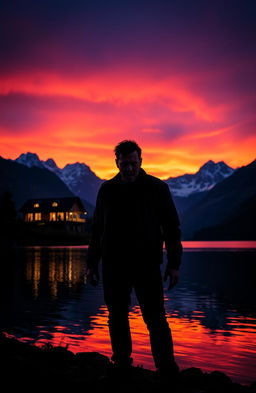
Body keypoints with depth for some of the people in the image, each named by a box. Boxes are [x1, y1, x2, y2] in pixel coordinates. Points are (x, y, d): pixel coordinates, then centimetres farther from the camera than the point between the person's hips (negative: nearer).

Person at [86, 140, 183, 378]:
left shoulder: (157, 188, 0)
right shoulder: (107, 190, 8)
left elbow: (171, 227, 2)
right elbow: (97, 229, 14)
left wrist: (174, 263, -5)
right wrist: (92, 264, 11)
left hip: (146, 264, -3)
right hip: (113, 265, 3)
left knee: (155, 318, -5)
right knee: (117, 318, 9)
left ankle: (168, 371, 0)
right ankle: (121, 364, 22)